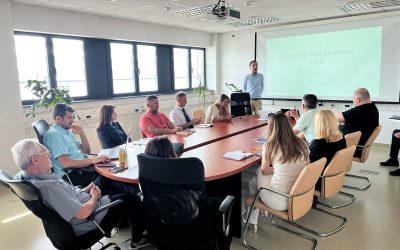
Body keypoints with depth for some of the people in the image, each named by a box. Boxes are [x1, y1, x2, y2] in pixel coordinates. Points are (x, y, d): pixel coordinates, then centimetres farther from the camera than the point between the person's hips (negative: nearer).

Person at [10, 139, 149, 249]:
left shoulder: (23, 176, -6)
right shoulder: (48, 186, -36)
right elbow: (82, 214, -32)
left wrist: (84, 191, 0)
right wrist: (95, 197, -13)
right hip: (89, 220, -9)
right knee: (131, 199, 5)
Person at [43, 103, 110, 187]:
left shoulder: (67, 132, 16)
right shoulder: (54, 134, -12)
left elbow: (86, 151, 20)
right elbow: (66, 163, -23)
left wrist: (82, 134, 5)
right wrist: (93, 160, -25)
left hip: (82, 167, 9)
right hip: (70, 176, -8)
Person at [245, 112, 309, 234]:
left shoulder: (269, 146, -13)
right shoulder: (301, 143, -1)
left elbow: (265, 171, 2)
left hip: (280, 202, -5)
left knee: (253, 181, 25)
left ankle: (252, 222, 34)